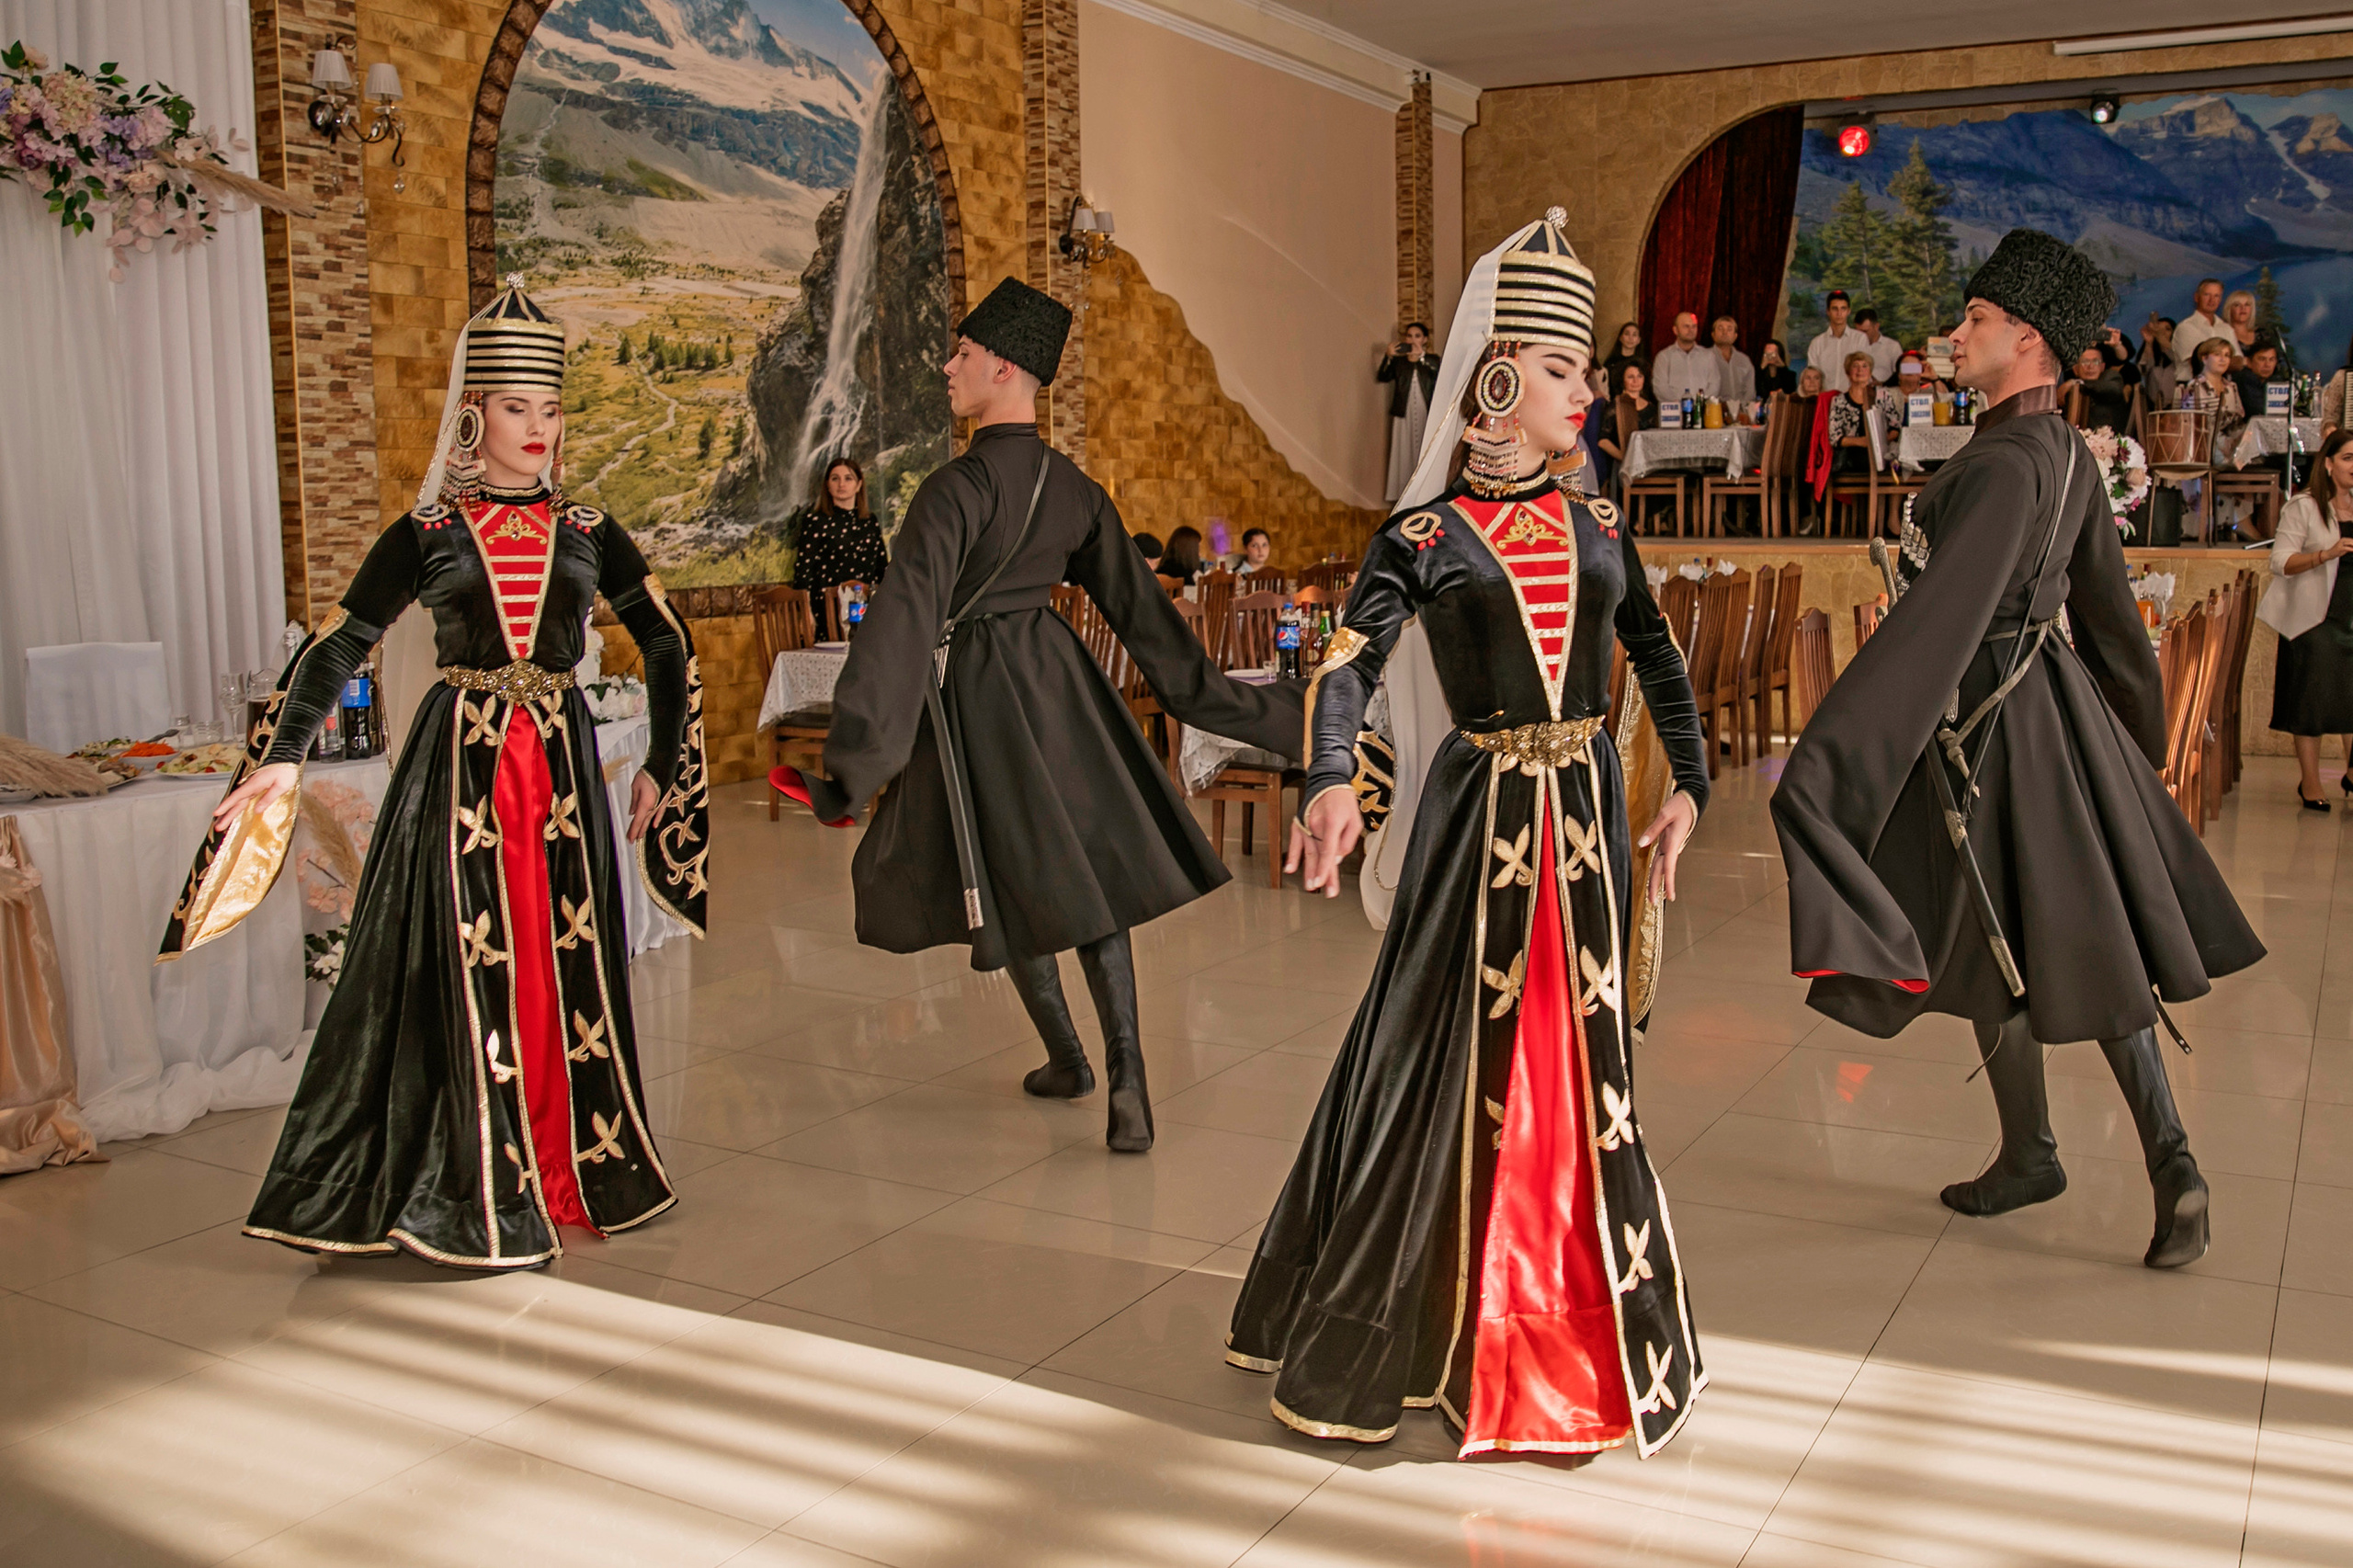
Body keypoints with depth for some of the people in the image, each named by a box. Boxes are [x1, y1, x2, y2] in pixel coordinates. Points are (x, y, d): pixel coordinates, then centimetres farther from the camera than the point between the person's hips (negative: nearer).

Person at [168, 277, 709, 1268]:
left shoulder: (588, 535, 7)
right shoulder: (425, 536, 3)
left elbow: (669, 649, 14)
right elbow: (337, 648, 4)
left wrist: (661, 768, 12)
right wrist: (282, 758, -6)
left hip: (562, 760, 2)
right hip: (461, 764, -2)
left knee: (570, 963, 5)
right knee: (471, 966, -1)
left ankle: (577, 1166, 18)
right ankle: (479, 1195, 9)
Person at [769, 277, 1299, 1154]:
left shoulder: (957, 489, -21)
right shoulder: (1074, 490, 0)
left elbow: (905, 621, -27)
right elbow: (1139, 606, 4)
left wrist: (852, 764, -29)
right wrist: (1243, 710, 13)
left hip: (975, 693, -5)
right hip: (1055, 677, 6)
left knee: (1012, 881, 13)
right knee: (1089, 868, 10)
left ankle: (1066, 1056, 29)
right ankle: (1125, 1076, -2)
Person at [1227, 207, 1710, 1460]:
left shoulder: (1597, 529, 11)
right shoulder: (1426, 535, -3)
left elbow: (1658, 663, 20)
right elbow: (1348, 667, -15)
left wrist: (1688, 789, 13)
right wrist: (1332, 782, -32)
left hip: (1587, 811, 5)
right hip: (1479, 811, -4)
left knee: (1580, 1062, 10)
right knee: (1451, 1056, 0)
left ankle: (1567, 1329, 27)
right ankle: (1364, 1343, 15)